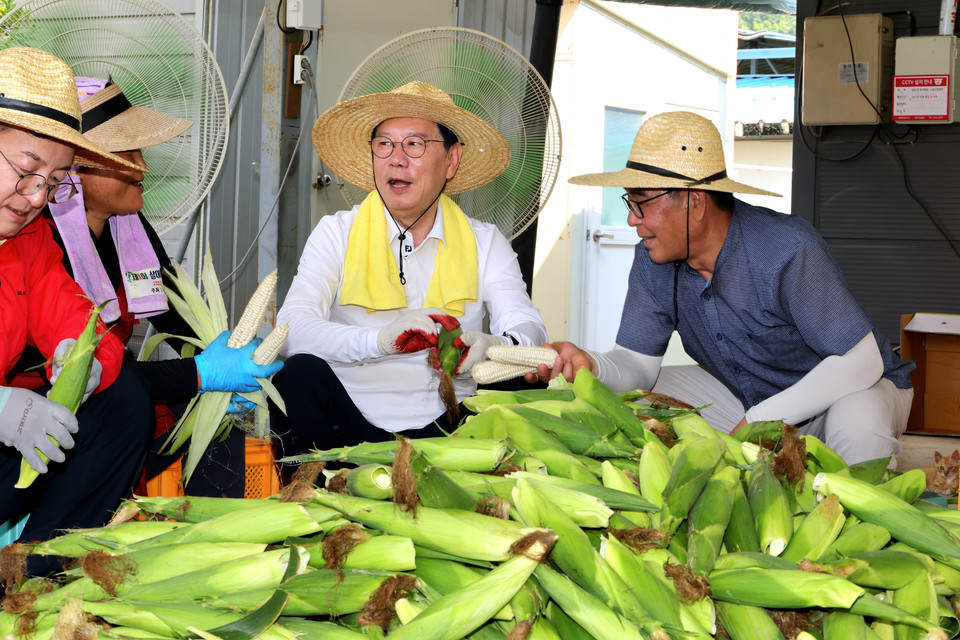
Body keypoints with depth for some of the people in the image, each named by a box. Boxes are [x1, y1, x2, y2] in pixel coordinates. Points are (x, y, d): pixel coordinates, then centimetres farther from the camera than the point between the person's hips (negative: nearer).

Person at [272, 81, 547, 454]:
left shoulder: (485, 244, 9)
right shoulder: (337, 234, 5)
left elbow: (529, 331, -5)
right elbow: (292, 331, -11)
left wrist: (493, 346, -32)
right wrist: (380, 339, -31)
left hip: (444, 431, 1)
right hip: (351, 422, -1)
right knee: (303, 373, -29)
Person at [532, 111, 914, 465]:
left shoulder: (790, 252, -31)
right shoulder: (652, 261, -11)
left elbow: (862, 360, -29)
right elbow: (638, 362, -6)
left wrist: (760, 419, -32)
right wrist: (591, 366, -31)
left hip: (852, 386, -5)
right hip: (747, 396, 5)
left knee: (857, 425, -40)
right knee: (616, 401, -6)